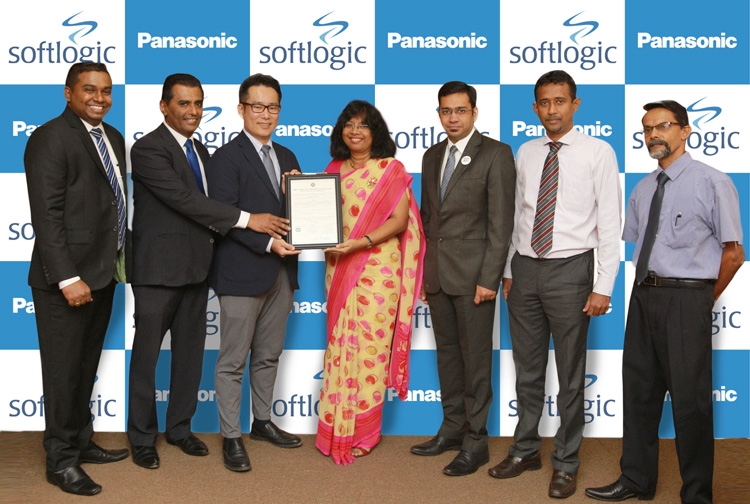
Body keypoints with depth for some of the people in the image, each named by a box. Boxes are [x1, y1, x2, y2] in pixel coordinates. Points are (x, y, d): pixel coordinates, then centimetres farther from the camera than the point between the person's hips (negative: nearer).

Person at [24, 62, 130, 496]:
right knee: (64, 371, 3)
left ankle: (81, 443, 33)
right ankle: (61, 460, 15)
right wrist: (68, 278, -22)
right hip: (66, 279, -8)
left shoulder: (114, 139, 13)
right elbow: (47, 215, -18)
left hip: (104, 274, 8)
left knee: (86, 367, 19)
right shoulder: (50, 138, -13)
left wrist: (125, 260, 11)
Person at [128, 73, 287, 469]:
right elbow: (184, 199, -22)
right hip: (158, 269, -7)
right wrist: (246, 219, -24)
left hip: (195, 268, 8)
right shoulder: (148, 149, -13)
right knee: (147, 353, 4)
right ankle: (142, 437, 17)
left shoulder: (199, 150, 14)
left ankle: (180, 426, 29)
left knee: (190, 351, 14)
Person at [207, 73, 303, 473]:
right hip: (242, 273, -7)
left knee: (269, 355, 17)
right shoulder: (226, 157, -6)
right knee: (233, 359, 0)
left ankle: (262, 421, 31)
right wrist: (268, 242, -23)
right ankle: (231, 437, 9)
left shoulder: (286, 157, 16)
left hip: (281, 272, 7)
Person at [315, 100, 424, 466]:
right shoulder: (333, 171, 14)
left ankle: (363, 432, 6)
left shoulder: (391, 169, 0)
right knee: (339, 343, 4)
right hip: (339, 268, 4)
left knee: (370, 344, -4)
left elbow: (399, 220, -8)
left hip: (377, 267, -4)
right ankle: (337, 429, 14)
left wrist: (360, 242, -18)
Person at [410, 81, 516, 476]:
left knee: (476, 358, 0)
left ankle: (476, 443, 10)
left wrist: (489, 278, -15)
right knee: (447, 352, 14)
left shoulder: (495, 154, -6)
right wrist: (423, 270, 13)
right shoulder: (432, 156, 14)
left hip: (473, 274, -6)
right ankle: (452, 429, 27)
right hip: (437, 273, 6)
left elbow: (501, 222, -10)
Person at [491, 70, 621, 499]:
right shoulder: (526, 153, 10)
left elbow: (610, 223, -6)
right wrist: (509, 271, 12)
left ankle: (566, 464, 19)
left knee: (571, 375, 5)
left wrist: (603, 287, -11)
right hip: (524, 268, 4)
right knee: (527, 371, 14)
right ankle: (526, 450, 29)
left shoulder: (598, 152, -4)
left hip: (569, 270, -4)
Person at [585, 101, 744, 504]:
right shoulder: (643, 189, 14)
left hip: (686, 296, -6)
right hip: (644, 295, 7)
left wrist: (703, 302, 0)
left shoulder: (712, 183, -5)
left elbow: (733, 252, -4)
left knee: (690, 398, -2)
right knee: (639, 389, 12)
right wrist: (646, 291, 11)